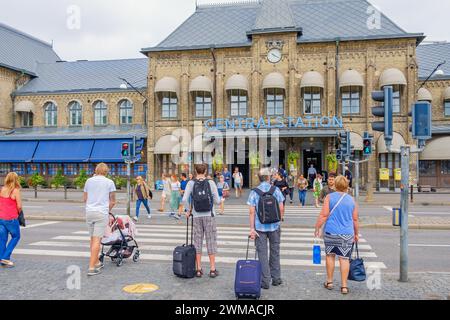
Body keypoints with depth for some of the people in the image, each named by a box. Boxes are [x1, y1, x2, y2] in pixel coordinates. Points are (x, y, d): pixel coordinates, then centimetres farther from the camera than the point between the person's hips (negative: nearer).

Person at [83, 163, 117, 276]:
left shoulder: (89, 181, 10)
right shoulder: (109, 182, -1)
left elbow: (85, 199, 16)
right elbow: (112, 201, 2)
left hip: (89, 212, 5)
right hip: (102, 213, -4)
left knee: (93, 239, 15)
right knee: (97, 240, -5)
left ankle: (97, 263, 27)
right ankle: (92, 268, -7)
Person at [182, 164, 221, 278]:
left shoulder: (191, 183, -3)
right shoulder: (211, 183, -6)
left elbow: (184, 199, -13)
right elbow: (217, 201, -5)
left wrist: (188, 211, 4)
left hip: (197, 217, 1)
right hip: (209, 216, -1)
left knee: (198, 242, 10)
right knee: (211, 242, 7)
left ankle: (198, 269, 15)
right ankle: (212, 269, 11)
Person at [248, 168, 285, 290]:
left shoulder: (254, 192, -3)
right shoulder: (276, 190, -2)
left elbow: (252, 211, -7)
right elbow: (281, 208, -2)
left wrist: (252, 228, -5)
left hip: (260, 227, -1)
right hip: (275, 225, 1)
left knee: (262, 253, 5)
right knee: (274, 252, 15)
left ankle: (265, 281, 8)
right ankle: (276, 278, 24)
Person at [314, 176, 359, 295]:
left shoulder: (329, 197, -3)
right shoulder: (351, 200, 5)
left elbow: (324, 215, -9)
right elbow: (355, 220, 10)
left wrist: (317, 228, -1)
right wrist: (356, 234, 21)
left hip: (331, 232, -1)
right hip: (347, 234, 1)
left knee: (330, 256, 13)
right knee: (344, 259, 4)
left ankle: (329, 282, 24)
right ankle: (344, 286, 7)